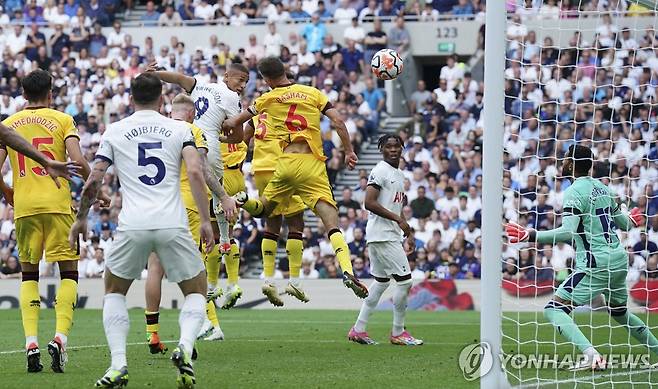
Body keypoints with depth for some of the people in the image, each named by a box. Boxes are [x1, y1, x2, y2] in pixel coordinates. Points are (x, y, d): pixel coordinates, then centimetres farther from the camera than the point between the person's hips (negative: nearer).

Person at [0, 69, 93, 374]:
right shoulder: (62, 120, 2)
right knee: (69, 272, 5)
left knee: (29, 274, 12)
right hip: (57, 204, -2)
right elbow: (78, 161, -10)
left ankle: (31, 343, -2)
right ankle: (60, 337, -14)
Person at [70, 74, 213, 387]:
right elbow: (195, 173, -4)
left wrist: (80, 219, 22)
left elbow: (93, 181, 8)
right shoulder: (179, 129, 10)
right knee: (196, 293, 16)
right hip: (173, 224, 0)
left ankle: (118, 364, 2)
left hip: (132, 226, 0)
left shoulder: (114, 132, 11)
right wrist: (205, 220, -1)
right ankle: (185, 346, -14)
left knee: (114, 292, 21)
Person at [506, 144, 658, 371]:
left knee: (554, 309, -10)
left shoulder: (575, 192, -11)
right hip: (620, 259, 8)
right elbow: (623, 223, 25)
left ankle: (591, 355, -26)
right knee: (620, 313, 28)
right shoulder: (603, 188, 13)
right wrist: (632, 220, 48)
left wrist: (530, 235, -21)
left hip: (596, 264, -8)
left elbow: (568, 232, -23)